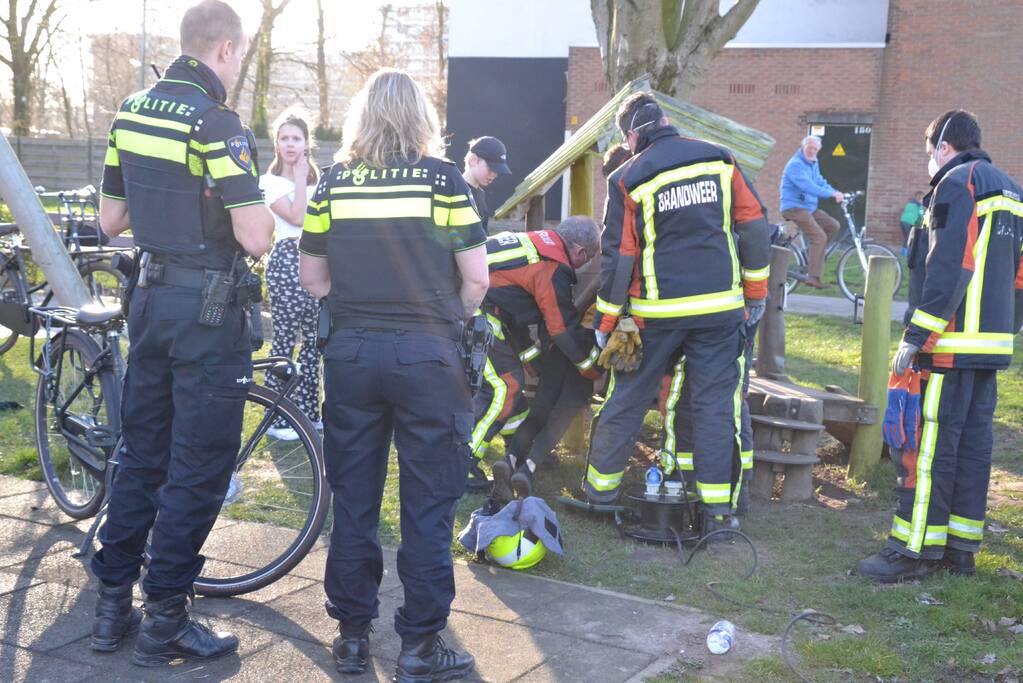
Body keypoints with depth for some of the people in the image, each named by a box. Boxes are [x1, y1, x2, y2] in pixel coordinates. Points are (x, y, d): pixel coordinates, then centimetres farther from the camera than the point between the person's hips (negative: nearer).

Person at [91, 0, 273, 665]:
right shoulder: (217, 122, -16)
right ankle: (165, 621, 9)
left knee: (142, 453, 16)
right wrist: (272, 204, 0)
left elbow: (111, 219, 13)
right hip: (207, 306, -8)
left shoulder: (131, 111, 8)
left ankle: (112, 604, 24)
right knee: (199, 467, 1)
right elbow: (255, 239, -21)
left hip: (152, 295, 8)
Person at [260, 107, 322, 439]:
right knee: (285, 339, -6)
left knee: (313, 338, 7)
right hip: (288, 259, -6)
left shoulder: (316, 180, 17)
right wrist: (300, 179, -6)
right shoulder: (270, 181, -1)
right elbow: (296, 217, -14)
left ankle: (308, 410, 16)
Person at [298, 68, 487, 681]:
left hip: (351, 354, 3)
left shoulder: (334, 182, 5)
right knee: (428, 506, 5)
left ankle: (352, 633, 23)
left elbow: (311, 277, 7)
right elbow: (476, 278, -6)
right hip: (427, 356, -3)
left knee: (353, 500, 13)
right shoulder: (442, 178, -3)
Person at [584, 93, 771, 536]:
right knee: (716, 404, 5)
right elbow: (754, 225, 5)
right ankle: (717, 508, 4)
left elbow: (618, 257, -4)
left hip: (657, 312, -1)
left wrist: (605, 322, 4)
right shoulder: (721, 160, 3)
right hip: (720, 308, 2)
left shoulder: (628, 179, -4)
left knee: (626, 400, 12)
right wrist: (755, 291, 13)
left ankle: (600, 487, 22)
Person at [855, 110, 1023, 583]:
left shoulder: (957, 183, -8)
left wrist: (914, 337, -17)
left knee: (933, 445, -7)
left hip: (955, 342, -9)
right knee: (974, 443, 10)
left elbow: (949, 269, -18)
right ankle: (961, 547, 16)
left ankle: (915, 549, -4)